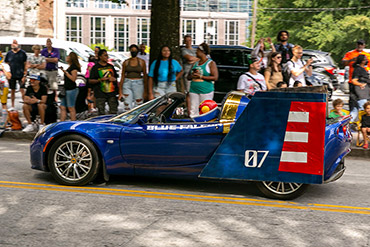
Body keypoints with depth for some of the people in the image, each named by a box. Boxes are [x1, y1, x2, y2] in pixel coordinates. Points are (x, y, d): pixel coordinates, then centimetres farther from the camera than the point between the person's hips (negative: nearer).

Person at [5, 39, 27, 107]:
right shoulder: (9, 53, 6)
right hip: (12, 75, 3)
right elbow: (6, 64, 12)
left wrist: (24, 76, -7)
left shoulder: (22, 53, -2)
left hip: (21, 75, -3)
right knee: (12, 91, 9)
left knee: (22, 90, -9)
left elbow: (25, 65, -2)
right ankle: (12, 106, 19)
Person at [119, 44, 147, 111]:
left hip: (138, 84, -1)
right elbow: (122, 76, 8)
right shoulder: (126, 62, 6)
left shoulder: (142, 62, 4)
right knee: (127, 106, -6)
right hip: (127, 84, 1)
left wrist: (145, 90, 2)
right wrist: (120, 92, 4)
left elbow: (145, 75, 6)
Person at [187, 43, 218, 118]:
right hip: (193, 90, 6)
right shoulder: (195, 63, 17)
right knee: (193, 111, 1)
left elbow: (215, 77, -11)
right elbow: (188, 77, 20)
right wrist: (192, 76, -5)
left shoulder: (211, 63, -1)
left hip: (206, 91, -5)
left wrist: (200, 76, -15)